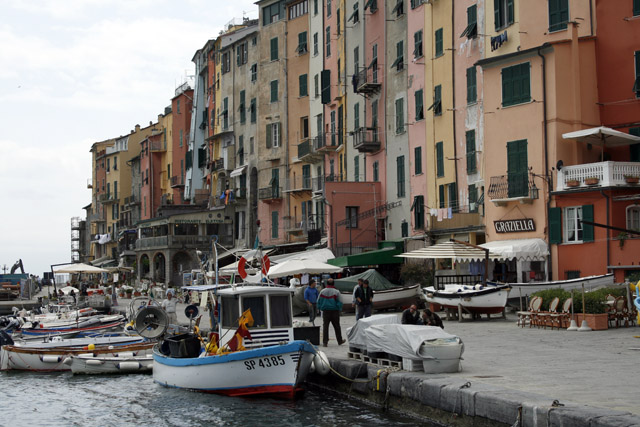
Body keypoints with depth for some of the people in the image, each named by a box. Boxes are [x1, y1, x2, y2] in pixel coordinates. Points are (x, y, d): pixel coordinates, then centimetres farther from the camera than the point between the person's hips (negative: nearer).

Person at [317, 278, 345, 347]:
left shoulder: (322, 292, 1)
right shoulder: (336, 292, -7)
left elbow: (319, 301, 7)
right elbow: (339, 302, -6)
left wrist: (321, 309, 17)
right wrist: (339, 310, 7)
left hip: (325, 311, 2)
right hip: (334, 311, -1)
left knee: (325, 326, 4)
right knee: (337, 326, 9)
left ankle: (325, 342, 0)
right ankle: (340, 341, 19)